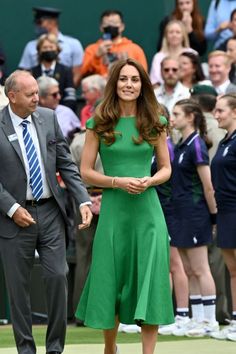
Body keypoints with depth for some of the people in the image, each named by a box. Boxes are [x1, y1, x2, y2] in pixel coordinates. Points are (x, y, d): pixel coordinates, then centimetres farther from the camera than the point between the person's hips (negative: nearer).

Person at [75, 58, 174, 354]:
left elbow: (166, 169, 11)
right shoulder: (99, 124, 2)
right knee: (112, 279, 7)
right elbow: (85, 171, 2)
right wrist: (118, 182, -13)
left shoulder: (154, 124, 5)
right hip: (114, 210, 0)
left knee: (150, 281, -6)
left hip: (148, 209, 0)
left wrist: (149, 181, -10)